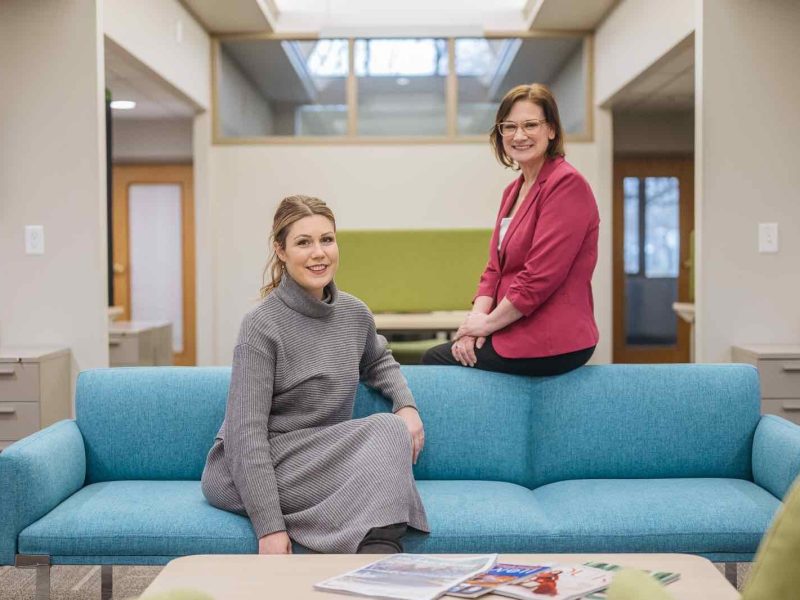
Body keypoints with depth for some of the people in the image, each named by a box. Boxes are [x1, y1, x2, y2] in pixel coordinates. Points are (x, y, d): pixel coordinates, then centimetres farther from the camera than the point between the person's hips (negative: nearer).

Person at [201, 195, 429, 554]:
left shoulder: (355, 314, 5)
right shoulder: (262, 325, -15)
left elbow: (378, 361, 28)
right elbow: (246, 432, -18)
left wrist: (406, 404, 7)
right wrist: (269, 527, -25)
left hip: (322, 462, 6)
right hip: (246, 472, -6)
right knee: (385, 431, -24)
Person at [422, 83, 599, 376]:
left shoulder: (567, 184, -16)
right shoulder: (513, 190, 14)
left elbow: (541, 276, -22)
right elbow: (496, 267, 13)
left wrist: (488, 322, -14)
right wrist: (478, 315, -5)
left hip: (550, 345, -9)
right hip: (517, 330, 9)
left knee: (433, 360, -1)